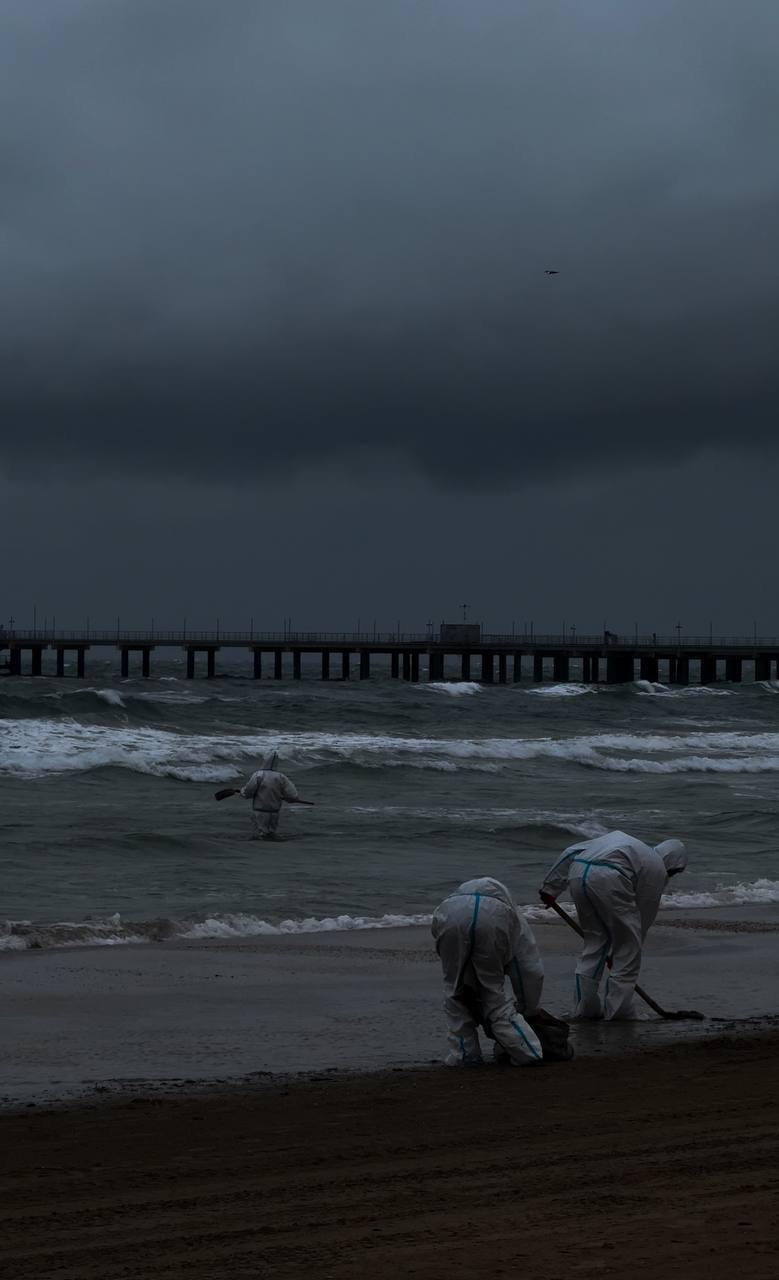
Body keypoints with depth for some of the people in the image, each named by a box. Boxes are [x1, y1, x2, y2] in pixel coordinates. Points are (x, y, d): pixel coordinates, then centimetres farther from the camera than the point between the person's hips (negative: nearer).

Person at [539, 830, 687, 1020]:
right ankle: (617, 1011, 11)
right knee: (627, 948, 10)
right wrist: (614, 954, 32)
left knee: (594, 940, 22)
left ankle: (585, 1008, 24)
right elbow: (644, 917, 22)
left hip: (577, 874, 6)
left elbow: (571, 852, 27)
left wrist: (551, 887, 25)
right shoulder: (658, 871, 18)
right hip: (608, 879, -6)